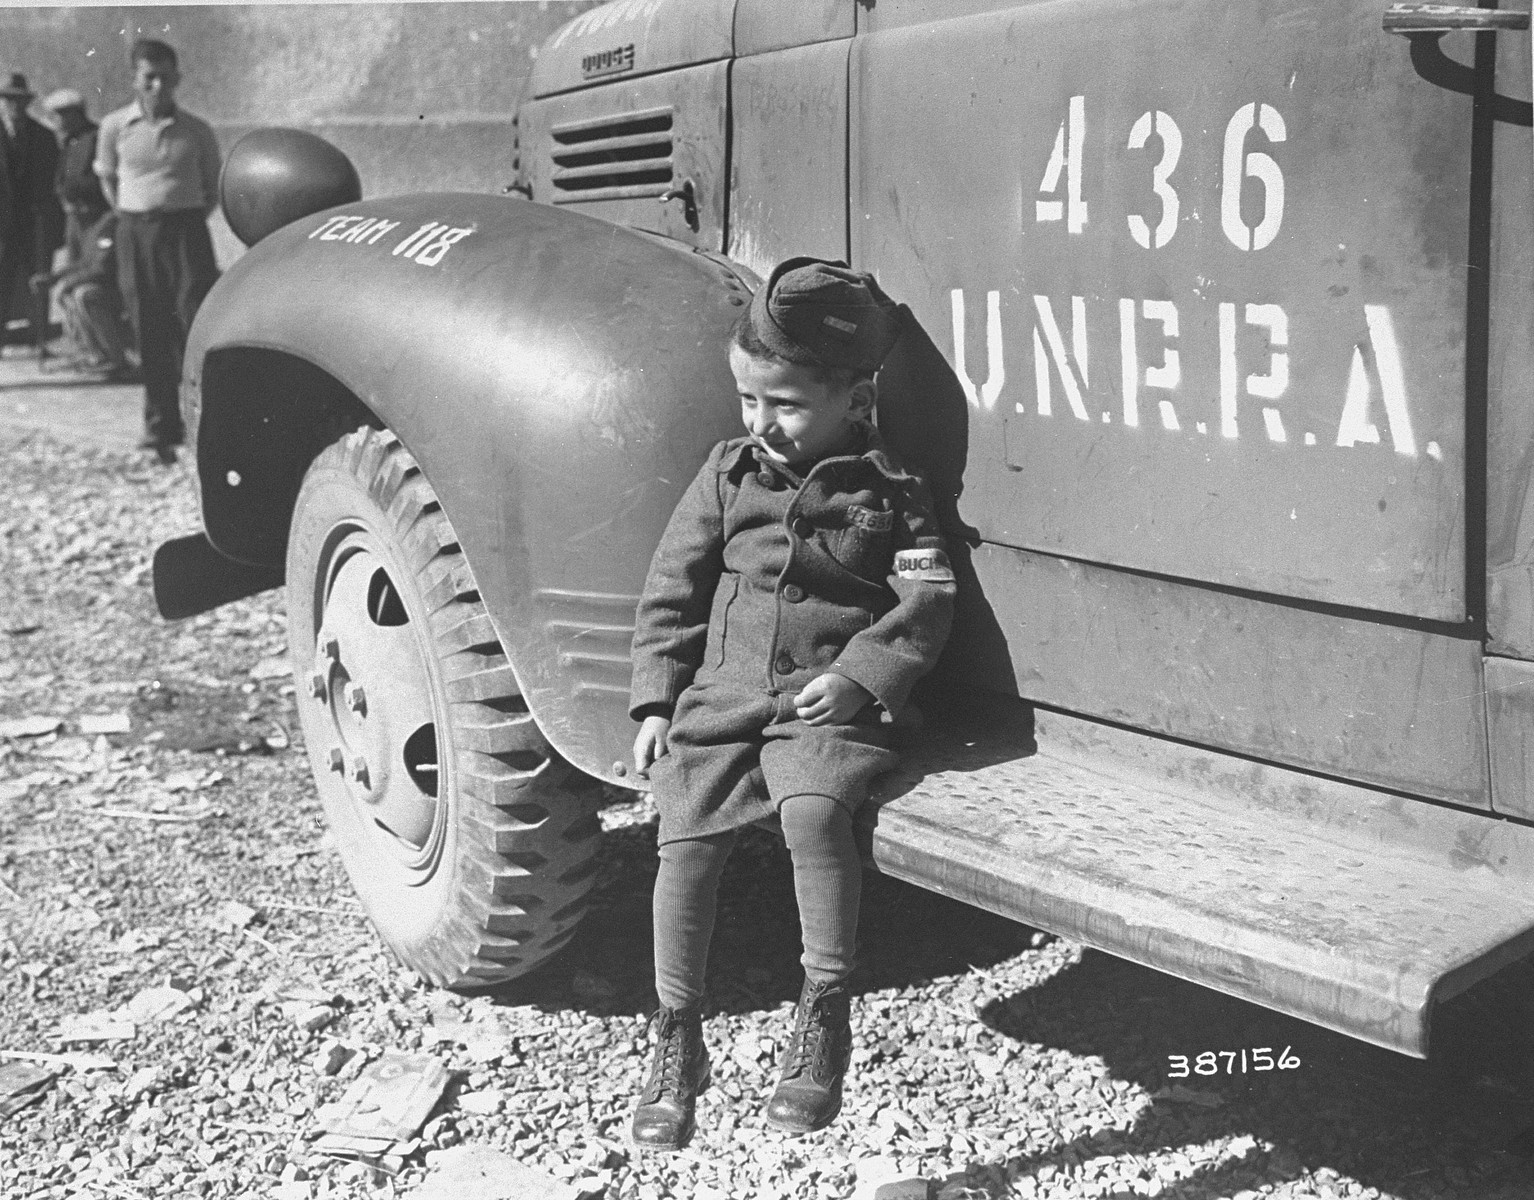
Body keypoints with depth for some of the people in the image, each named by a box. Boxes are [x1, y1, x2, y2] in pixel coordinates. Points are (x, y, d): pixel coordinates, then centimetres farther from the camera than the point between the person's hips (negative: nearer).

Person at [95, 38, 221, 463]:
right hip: (135, 235, 1)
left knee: (195, 323, -9)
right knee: (150, 333, 2)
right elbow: (107, 179, 17)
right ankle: (160, 427, 9)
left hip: (187, 230, -1)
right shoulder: (114, 127, 3)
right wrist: (132, 217, 12)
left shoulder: (196, 131, 2)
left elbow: (212, 188, 13)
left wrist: (190, 218, 6)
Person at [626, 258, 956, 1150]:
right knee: (686, 845, -10)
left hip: (829, 706, -3)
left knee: (814, 810, -32)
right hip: (721, 700, 4)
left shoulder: (888, 492, 3)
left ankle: (827, 1011, -16)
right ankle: (677, 1045, 7)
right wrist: (657, 700, 6)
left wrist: (860, 676, -16)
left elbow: (926, 604, -2)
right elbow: (672, 591, 13)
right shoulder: (727, 477, 11)